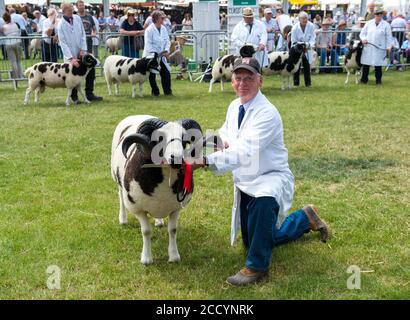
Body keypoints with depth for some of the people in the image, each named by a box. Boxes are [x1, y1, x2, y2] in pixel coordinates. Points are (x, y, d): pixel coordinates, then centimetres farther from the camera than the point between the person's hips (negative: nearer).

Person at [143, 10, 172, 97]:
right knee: (152, 75, 2)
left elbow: (167, 41, 7)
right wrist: (155, 53, -20)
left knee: (166, 73, 1)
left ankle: (167, 91, 12)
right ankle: (155, 92, 15)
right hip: (151, 56, -5)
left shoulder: (164, 29, 6)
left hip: (161, 55, 5)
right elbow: (148, 44, -15)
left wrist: (166, 50, -10)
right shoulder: (149, 29, -12)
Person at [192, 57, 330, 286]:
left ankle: (257, 267, -25)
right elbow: (226, 133, 18)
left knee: (264, 201, -44)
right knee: (255, 241, 19)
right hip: (245, 182, 8)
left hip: (271, 178, -8)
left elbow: (245, 152, -36)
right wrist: (222, 142, -7)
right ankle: (305, 218, 38)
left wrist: (205, 160, -43)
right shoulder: (234, 106, 0)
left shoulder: (267, 113, -25)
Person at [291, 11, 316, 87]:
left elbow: (313, 38, -7)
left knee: (307, 66, 4)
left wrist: (309, 44, -26)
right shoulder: (295, 28, -17)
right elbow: (294, 41, -11)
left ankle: (308, 83, 13)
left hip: (308, 50, 2)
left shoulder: (311, 26, -13)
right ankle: (296, 83, 8)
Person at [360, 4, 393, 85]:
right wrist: (363, 39, -8)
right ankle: (364, 79, 11)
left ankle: (378, 80, 13)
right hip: (368, 48, 2)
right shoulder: (369, 23, 9)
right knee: (365, 64, 1)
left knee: (378, 65, 2)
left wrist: (388, 47, -6)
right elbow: (363, 33, 13)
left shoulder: (386, 25, 4)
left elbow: (389, 37, 3)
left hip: (379, 49, -2)